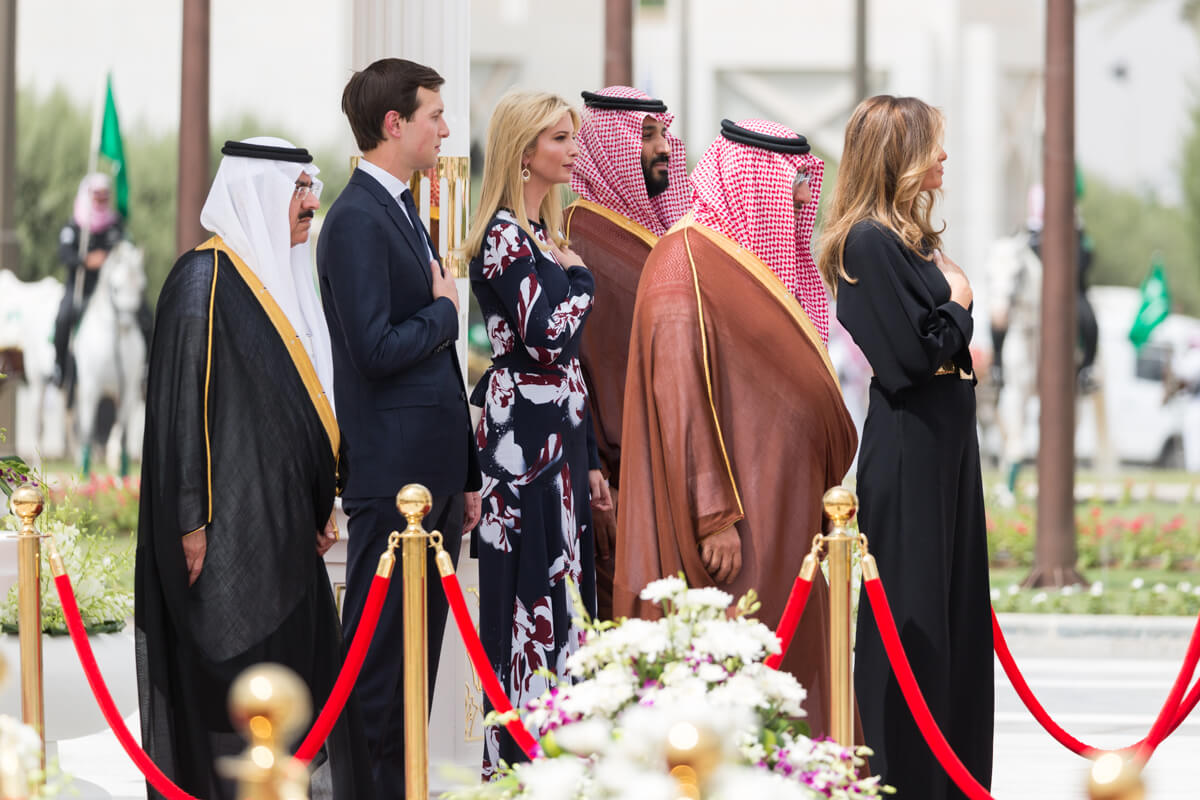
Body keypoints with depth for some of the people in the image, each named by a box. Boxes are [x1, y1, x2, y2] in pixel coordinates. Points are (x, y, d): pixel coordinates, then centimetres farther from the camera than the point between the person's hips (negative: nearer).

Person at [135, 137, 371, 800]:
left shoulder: (281, 277, 15)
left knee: (298, 665, 7)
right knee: (227, 671, -6)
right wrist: (192, 522, -19)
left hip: (281, 517, 9)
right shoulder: (206, 279, -12)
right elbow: (181, 401, -15)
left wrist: (319, 506, 18)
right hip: (228, 520, -9)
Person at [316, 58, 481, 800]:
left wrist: (466, 474, 21)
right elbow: (376, 350, -23)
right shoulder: (358, 221, -14)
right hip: (393, 478, -9)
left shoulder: (404, 213, 18)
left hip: (433, 475, 9)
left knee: (419, 650, 12)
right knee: (381, 654, -4)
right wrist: (444, 311, -6)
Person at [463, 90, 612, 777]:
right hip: (527, 438, -9)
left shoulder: (544, 234, 16)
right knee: (533, 597, -7)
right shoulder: (504, 235, -12)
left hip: (559, 435, 9)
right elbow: (547, 336, -23)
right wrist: (575, 275, -5)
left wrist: (590, 459, 19)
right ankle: (519, 763, -4)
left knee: (557, 593, 10)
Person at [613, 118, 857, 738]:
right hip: (736, 524, -10)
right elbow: (683, 404, -19)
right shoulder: (686, 265, -13)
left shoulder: (747, 260, 17)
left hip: (778, 517, 10)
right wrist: (715, 518, -23)